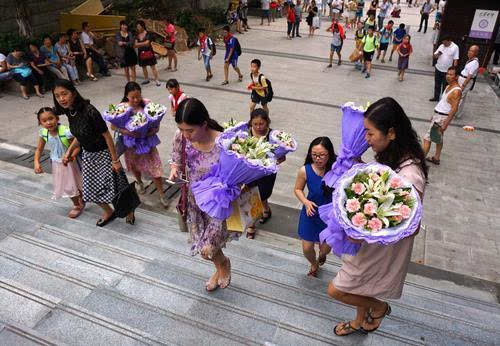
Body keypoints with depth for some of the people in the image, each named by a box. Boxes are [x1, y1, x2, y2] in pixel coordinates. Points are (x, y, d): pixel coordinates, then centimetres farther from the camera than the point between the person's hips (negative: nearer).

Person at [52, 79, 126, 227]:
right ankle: (108, 212, 38)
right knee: (90, 189, 14)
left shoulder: (89, 111, -28)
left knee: (110, 186, 1)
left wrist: (115, 160, -19)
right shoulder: (69, 112, -5)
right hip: (88, 154, 8)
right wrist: (69, 151, 3)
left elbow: (106, 135, -22)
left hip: (103, 153, -7)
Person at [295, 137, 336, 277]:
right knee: (307, 248, 12)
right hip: (311, 213, 1)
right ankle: (314, 264, 50)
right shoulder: (305, 171, -20)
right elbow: (298, 189, -4)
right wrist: (306, 202, -19)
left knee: (326, 248, 16)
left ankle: (321, 254, 58)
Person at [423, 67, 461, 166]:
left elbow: (454, 109, -23)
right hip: (438, 115, 10)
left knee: (427, 138, -7)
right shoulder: (448, 86, 9)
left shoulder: (456, 91, -21)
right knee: (438, 138, 19)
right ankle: (436, 158, 32)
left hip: (443, 118, -10)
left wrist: (445, 124, -26)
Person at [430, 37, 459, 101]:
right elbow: (435, 56, 6)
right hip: (438, 69, 4)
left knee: (445, 86, 6)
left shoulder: (455, 47, -9)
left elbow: (455, 60, -10)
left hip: (447, 71, -4)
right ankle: (436, 97, 27)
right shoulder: (441, 46, 3)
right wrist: (438, 54, -17)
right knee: (437, 85, 14)